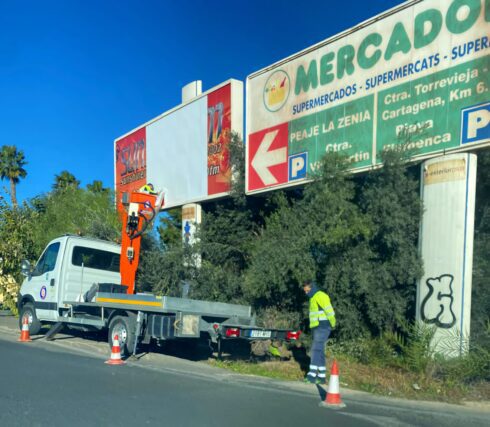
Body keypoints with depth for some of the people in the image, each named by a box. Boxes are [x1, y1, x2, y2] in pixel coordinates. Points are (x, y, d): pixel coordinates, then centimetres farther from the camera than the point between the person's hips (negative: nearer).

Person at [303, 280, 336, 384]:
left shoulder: (320, 296, -10)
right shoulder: (313, 298, 21)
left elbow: (329, 311, -17)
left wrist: (332, 324, -12)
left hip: (322, 327, -10)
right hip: (317, 328, 10)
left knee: (316, 349, -15)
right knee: (319, 351, 10)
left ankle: (312, 375, -19)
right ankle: (321, 377, 14)